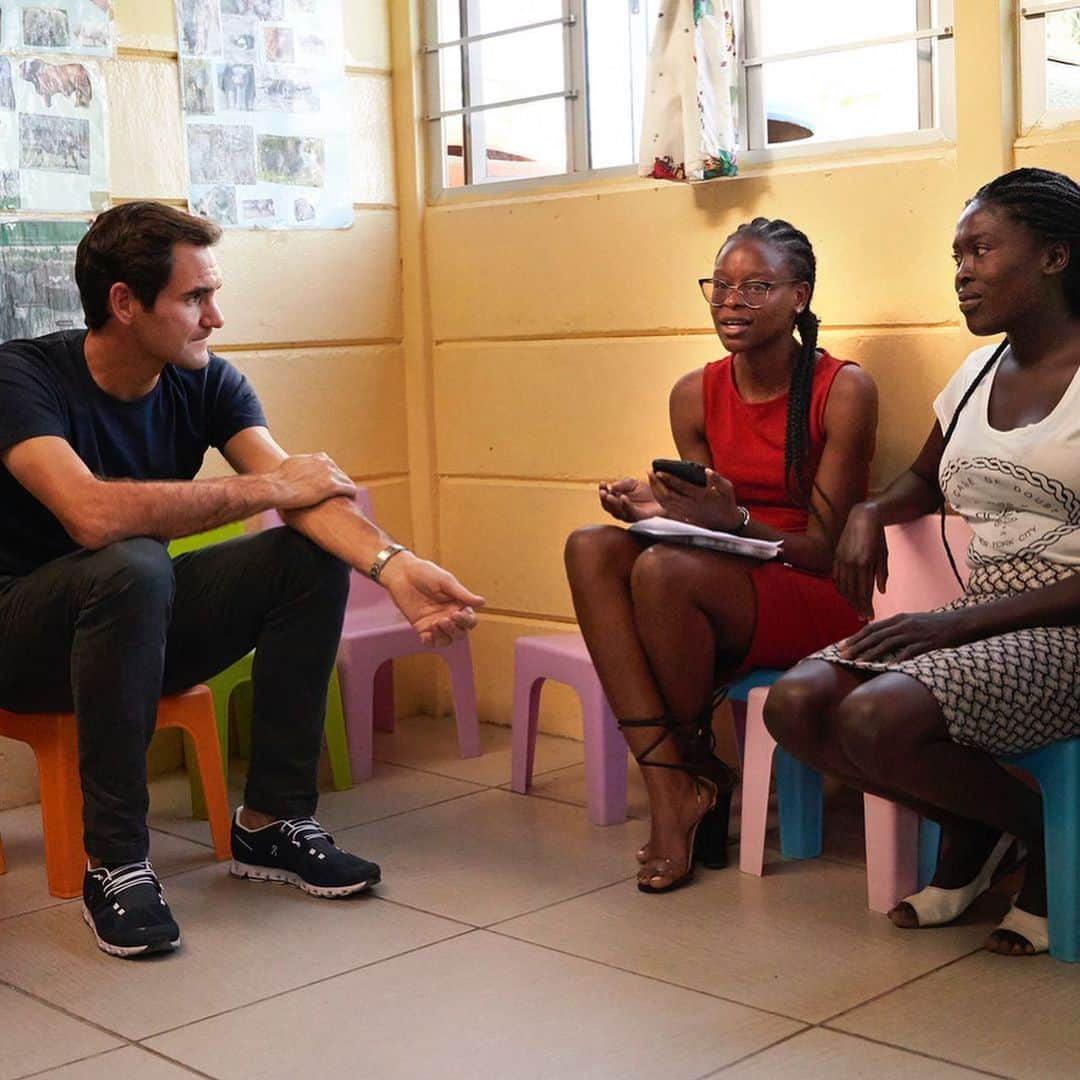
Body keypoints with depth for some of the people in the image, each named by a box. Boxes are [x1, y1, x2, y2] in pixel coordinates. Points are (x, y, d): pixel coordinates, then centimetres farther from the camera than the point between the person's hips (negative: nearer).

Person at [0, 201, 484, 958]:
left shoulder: (208, 382, -5)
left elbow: (304, 490, -18)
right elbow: (92, 514, -38)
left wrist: (394, 565, -39)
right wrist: (266, 487, -27)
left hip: (140, 623, 6)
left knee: (315, 558, -14)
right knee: (132, 565, -37)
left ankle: (272, 823, -5)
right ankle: (114, 861, -24)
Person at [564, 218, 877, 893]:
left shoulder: (843, 390, -9)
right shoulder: (696, 395, 6)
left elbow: (824, 548, -10)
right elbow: (706, 524, 10)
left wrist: (734, 521, -28)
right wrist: (660, 510, -12)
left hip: (819, 603, -6)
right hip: (722, 598, 6)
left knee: (665, 569, -31)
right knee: (591, 547, -20)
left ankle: (699, 763, -4)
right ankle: (670, 787, -25)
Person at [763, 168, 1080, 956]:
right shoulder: (978, 373, 14)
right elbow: (925, 481, 32)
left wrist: (958, 622, -21)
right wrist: (871, 512, 8)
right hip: (978, 624, 7)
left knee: (875, 718, -30)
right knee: (796, 705, -15)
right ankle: (973, 829, 8)